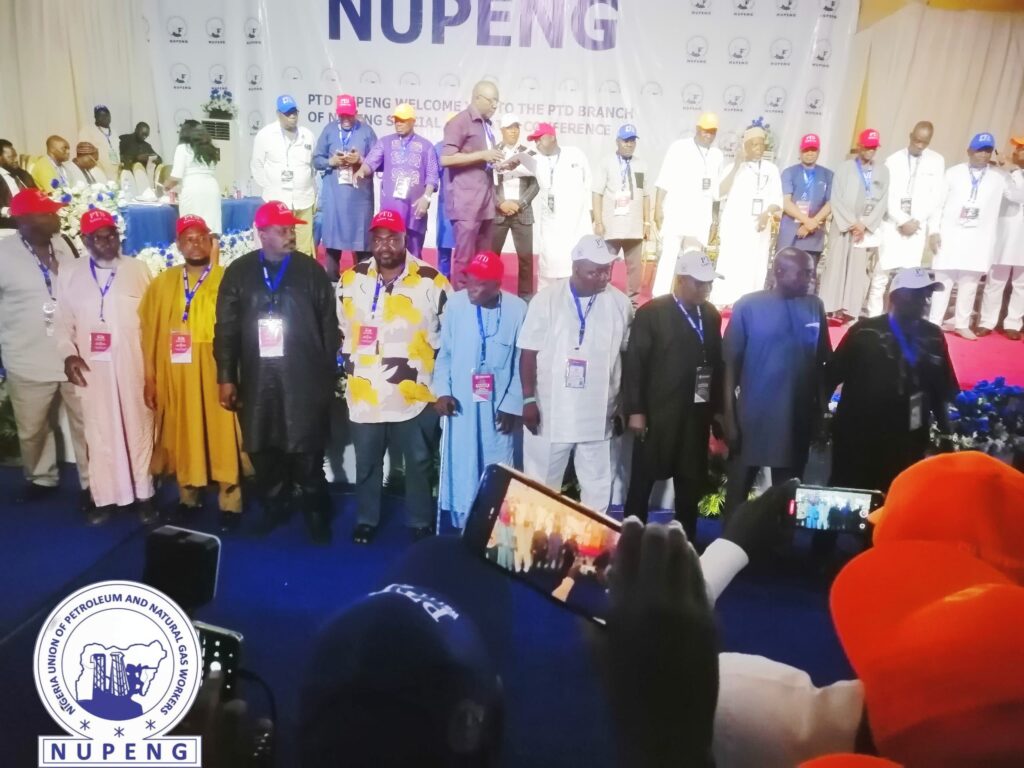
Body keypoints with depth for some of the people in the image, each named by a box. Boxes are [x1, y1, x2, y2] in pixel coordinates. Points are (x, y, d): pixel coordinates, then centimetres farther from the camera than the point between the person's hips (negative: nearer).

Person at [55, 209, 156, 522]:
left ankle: (144, 494, 15)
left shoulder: (139, 270, 3)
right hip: (91, 368, 1)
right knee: (99, 433, 6)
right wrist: (68, 353, -6)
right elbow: (63, 322, 10)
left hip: (134, 366, -1)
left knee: (139, 429, 6)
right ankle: (104, 497, 16)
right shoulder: (69, 274, 8)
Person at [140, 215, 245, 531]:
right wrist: (150, 378, 5)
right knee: (183, 438, 12)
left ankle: (229, 504, 13)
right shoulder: (162, 282, 10)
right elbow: (149, 332, 8)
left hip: (215, 374, -3)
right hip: (175, 375, 3)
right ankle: (188, 498, 28)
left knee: (222, 438, 2)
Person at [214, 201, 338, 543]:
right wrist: (226, 377, 2)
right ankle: (273, 506, 31)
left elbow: (329, 326, 2)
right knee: (262, 450, 11)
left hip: (304, 380, -2)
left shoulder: (311, 271, 1)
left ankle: (315, 512, 20)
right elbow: (226, 328, 5)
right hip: (257, 381, 2)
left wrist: (328, 375, 1)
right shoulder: (239, 272, 5)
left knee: (306, 452, 3)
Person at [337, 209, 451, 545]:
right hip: (364, 395, 2)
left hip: (415, 394, -2)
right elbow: (341, 329, 15)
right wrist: (352, 364, 12)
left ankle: (421, 523, 29)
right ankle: (366, 519, 35)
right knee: (366, 463, 16)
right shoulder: (351, 280, 2)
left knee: (419, 464, 11)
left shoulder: (432, 281, -6)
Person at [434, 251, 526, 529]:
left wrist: (512, 405, -5)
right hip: (459, 404, 1)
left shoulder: (517, 309, -11)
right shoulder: (455, 304, -8)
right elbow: (444, 353, 2)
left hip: (498, 406, -1)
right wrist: (442, 391, -8)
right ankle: (463, 529, 28)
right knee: (460, 469, 11)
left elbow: (521, 363, -4)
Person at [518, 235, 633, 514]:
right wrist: (529, 399, -8)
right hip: (550, 412, -1)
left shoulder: (619, 303, -2)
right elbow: (529, 352, -4)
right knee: (541, 486, 12)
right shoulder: (547, 298, -6)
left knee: (598, 489, 12)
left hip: (597, 415, 2)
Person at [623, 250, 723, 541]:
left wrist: (717, 407, 8)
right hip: (658, 413, -5)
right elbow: (634, 363, -9)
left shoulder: (711, 315, 9)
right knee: (642, 481, 6)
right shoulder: (652, 312, -6)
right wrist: (635, 410, -13)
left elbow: (716, 362, 11)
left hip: (697, 414, 5)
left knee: (691, 483, 13)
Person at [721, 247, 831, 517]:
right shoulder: (748, 306, -7)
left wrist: (822, 409, 7)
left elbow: (821, 362, 8)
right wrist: (729, 416, -7)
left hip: (797, 419, 3)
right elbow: (731, 363, -6)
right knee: (738, 491, 9)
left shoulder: (814, 307, 3)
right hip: (753, 417, -3)